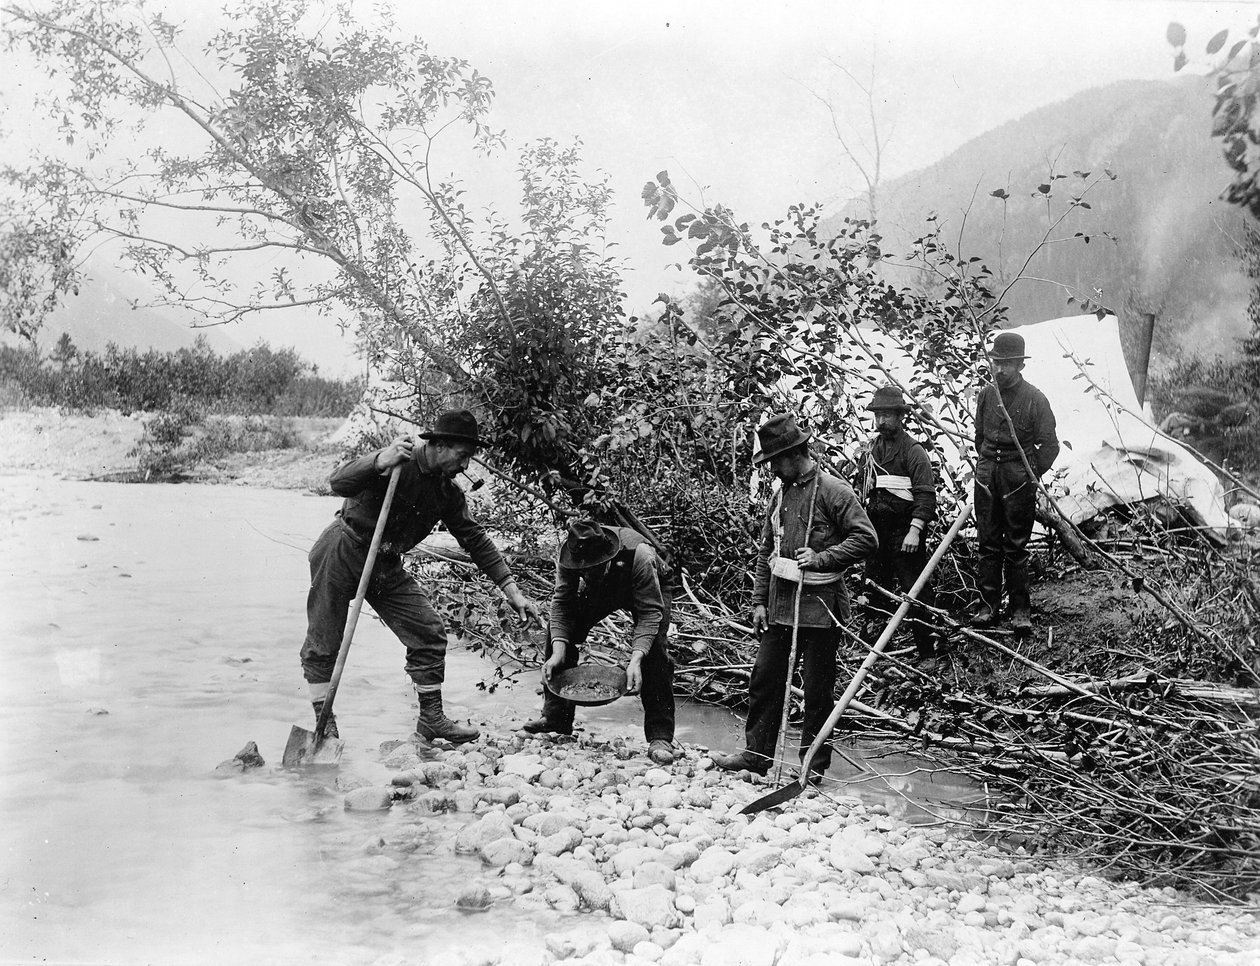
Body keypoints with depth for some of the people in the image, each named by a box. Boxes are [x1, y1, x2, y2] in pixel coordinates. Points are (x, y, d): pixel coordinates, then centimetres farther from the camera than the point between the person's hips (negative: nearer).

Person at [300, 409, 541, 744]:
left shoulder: (448, 492, 1)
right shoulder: (399, 462, -21)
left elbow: (475, 539, 4)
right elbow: (339, 483, -31)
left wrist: (511, 589, -1)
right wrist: (380, 461, -49)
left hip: (386, 566, 7)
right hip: (341, 553, -6)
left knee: (429, 632, -1)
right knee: (323, 641, -1)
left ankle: (431, 719, 8)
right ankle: (324, 723, 12)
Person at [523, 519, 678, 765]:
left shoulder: (638, 554, -44)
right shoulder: (568, 554, -33)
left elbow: (650, 612, -40)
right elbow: (562, 602, -27)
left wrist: (635, 659, -52)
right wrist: (558, 651, -40)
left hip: (651, 590, -4)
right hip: (600, 590, 4)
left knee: (655, 652, -27)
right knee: (559, 631, -11)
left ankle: (660, 737, -19)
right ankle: (556, 719, 4)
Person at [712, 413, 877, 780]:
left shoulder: (833, 492, -9)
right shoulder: (782, 495, 12)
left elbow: (866, 539, -14)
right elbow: (766, 552, 17)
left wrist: (822, 559, -20)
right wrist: (759, 601, 12)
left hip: (819, 608, -7)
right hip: (780, 607, 7)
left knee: (818, 688, 3)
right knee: (764, 678, 9)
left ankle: (814, 763, 13)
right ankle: (757, 753, 19)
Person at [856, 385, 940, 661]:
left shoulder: (914, 451, -6)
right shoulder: (871, 451, 15)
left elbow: (926, 495, -13)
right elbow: (861, 491, 22)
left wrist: (915, 531, -20)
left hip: (904, 533, -7)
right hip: (876, 530, 7)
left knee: (915, 591, -6)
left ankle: (927, 651, -1)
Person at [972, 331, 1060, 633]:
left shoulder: (1034, 399, -6)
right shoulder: (986, 395, 7)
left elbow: (1050, 446, -2)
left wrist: (1031, 475, -5)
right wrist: (986, 464, 13)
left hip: (1018, 477, -4)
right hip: (986, 475, 4)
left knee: (1016, 546, 0)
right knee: (988, 543, 5)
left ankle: (1020, 610, 7)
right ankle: (988, 604, 11)